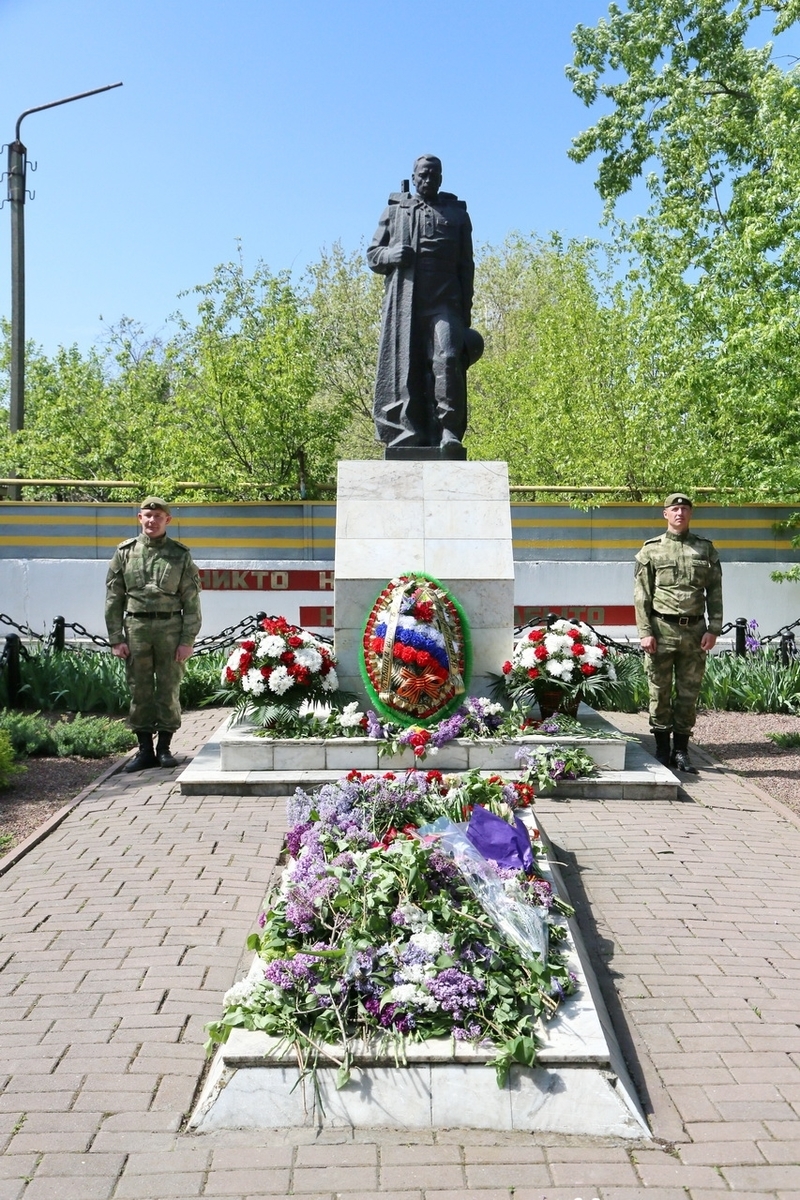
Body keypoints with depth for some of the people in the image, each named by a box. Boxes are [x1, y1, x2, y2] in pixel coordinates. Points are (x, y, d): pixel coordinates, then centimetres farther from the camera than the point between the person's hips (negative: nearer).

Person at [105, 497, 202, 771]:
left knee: (169, 690, 4)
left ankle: (164, 748, 16)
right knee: (139, 690, 5)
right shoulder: (125, 552, 6)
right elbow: (113, 598, 6)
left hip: (170, 628, -1)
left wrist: (187, 640, -5)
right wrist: (116, 638, 0)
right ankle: (145, 750, 14)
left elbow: (191, 601, 1)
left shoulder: (180, 554, 3)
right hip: (136, 627, 1)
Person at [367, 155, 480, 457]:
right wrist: (390, 254, -5)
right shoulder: (395, 211, 20)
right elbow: (372, 254, 19)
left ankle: (450, 432, -24)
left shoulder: (457, 213, 20)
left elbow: (466, 266, 16)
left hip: (445, 303, -1)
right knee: (405, 369, -5)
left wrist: (466, 314, 7)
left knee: (448, 359, -21)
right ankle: (408, 437, -2)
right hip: (404, 304, 1)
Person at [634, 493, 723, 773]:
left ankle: (681, 750, 15)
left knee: (689, 692, 6)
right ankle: (662, 750, 13)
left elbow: (715, 592, 7)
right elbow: (642, 595, 0)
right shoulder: (651, 550, 4)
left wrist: (713, 629, -2)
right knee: (660, 692, 3)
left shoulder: (706, 549, 10)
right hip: (662, 629, -2)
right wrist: (645, 632, -8)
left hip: (695, 631, 2)